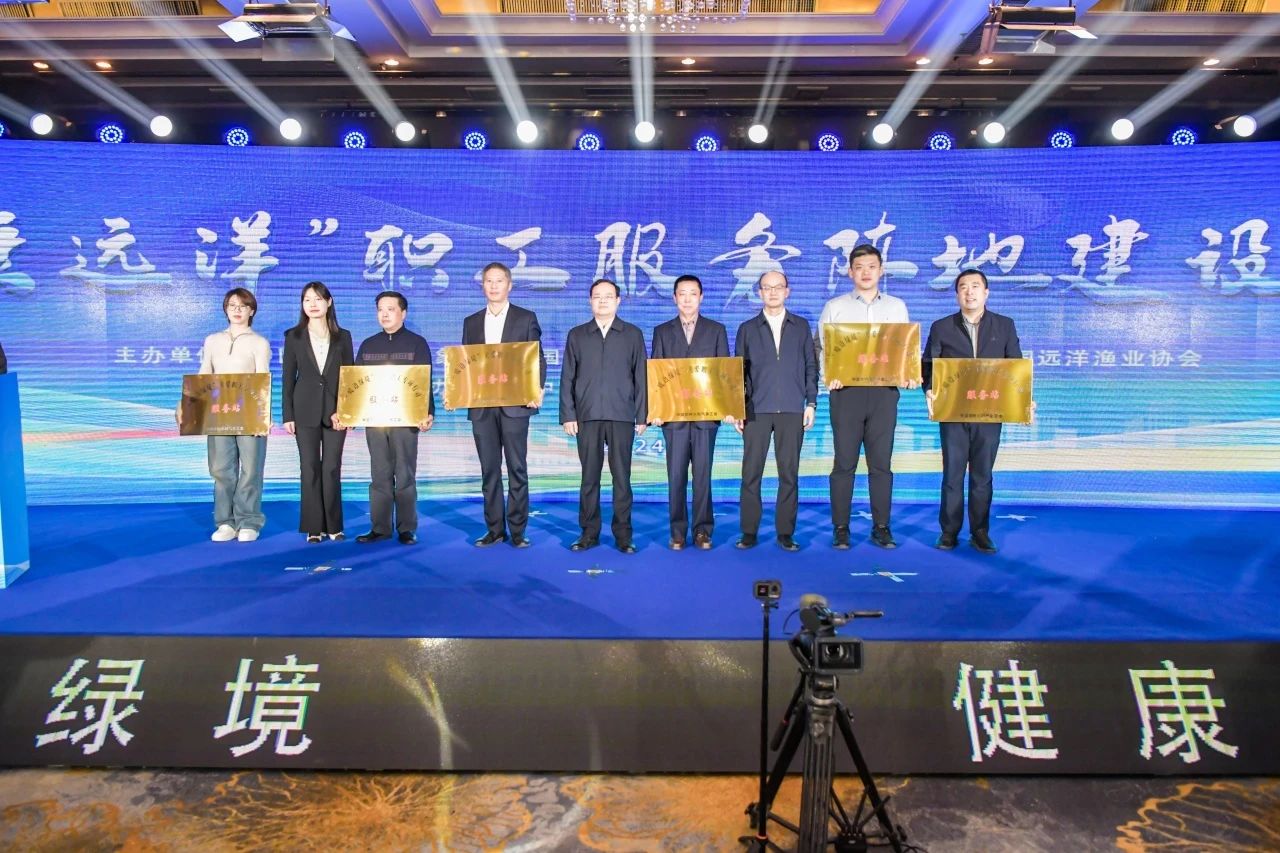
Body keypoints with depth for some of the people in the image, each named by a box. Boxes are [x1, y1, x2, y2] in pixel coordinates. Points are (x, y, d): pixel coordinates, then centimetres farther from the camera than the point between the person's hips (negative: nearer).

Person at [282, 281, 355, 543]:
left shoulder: (342, 336, 7)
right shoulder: (293, 336, 6)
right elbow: (287, 378, 5)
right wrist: (288, 415, -2)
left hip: (335, 411, 0)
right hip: (306, 411, 0)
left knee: (332, 469, 1)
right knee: (310, 469, 2)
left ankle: (333, 526, 10)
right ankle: (314, 527, 9)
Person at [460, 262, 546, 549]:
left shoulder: (526, 318, 5)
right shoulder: (471, 322, 15)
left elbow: (538, 359, 1)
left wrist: (537, 390, -14)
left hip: (515, 404, -3)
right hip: (481, 406, 3)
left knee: (517, 469, -1)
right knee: (489, 470, 6)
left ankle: (517, 530, 7)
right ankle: (495, 529, 14)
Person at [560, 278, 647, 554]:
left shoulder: (633, 335, 10)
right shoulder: (576, 335, 12)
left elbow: (641, 377, 7)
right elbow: (567, 378, 9)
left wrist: (642, 416, 1)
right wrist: (568, 415, 1)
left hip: (621, 416, -1)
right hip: (587, 416, 1)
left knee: (622, 477, 0)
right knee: (589, 477, 3)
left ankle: (623, 535, 7)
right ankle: (589, 533, 11)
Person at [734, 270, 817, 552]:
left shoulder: (801, 326, 12)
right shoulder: (747, 329, 10)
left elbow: (811, 367, 11)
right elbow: (739, 371, 8)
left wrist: (811, 404, 2)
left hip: (792, 411, 1)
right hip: (756, 411, 0)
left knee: (789, 473, 2)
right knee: (751, 473, -1)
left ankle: (785, 533, 10)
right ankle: (749, 532, 7)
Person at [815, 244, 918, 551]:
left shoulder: (897, 307, 14)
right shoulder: (835, 307, 8)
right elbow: (819, 347, 3)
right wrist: (828, 375, -15)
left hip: (884, 391, 2)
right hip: (846, 390, -2)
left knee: (881, 463, 4)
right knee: (844, 462, 0)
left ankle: (881, 528, 11)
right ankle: (840, 529, 7)